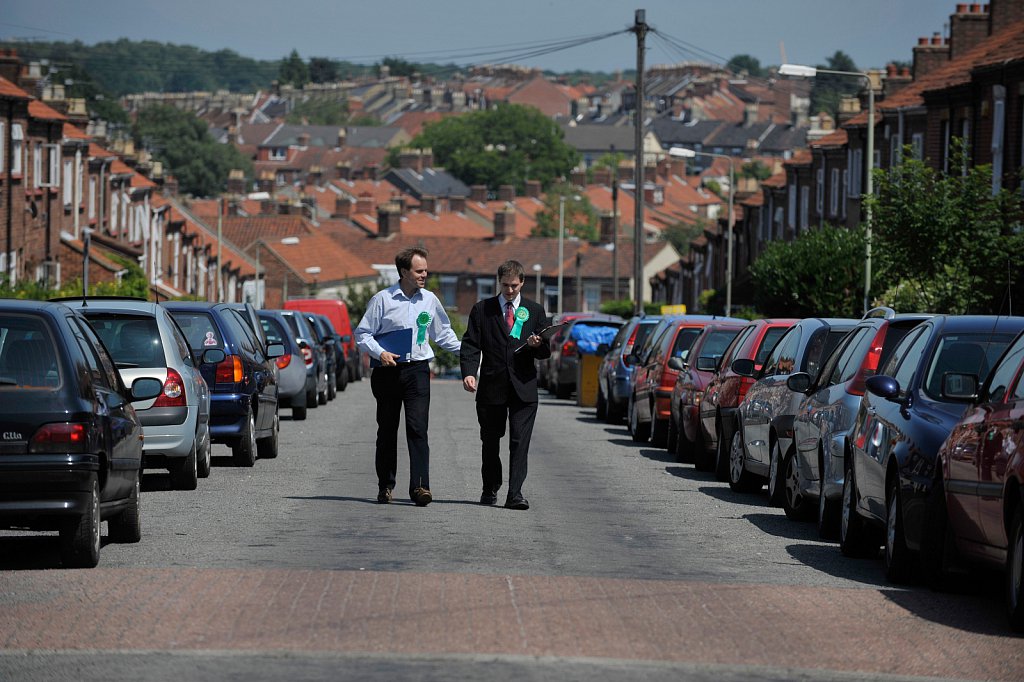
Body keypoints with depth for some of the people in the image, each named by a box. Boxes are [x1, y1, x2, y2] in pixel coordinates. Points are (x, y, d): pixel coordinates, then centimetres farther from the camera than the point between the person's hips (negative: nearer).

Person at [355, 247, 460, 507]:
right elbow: (362, 333, 1)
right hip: (388, 370, -1)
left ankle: (420, 486, -16)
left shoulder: (429, 300, 8)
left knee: (417, 428, -11)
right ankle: (385, 485, 17)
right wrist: (380, 353, -15)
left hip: (417, 370, 1)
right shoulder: (382, 299, -2)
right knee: (387, 429, 7)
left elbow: (443, 333, 22)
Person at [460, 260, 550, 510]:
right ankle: (490, 489, 28)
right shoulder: (482, 310, 7)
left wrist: (538, 345, -14)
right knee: (490, 442, 11)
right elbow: (470, 345, 0)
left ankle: (515, 494, -11)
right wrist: (468, 373, -15)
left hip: (523, 388, 0)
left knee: (520, 442, -9)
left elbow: (545, 352, 10)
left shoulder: (534, 311, 10)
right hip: (492, 387, 1)